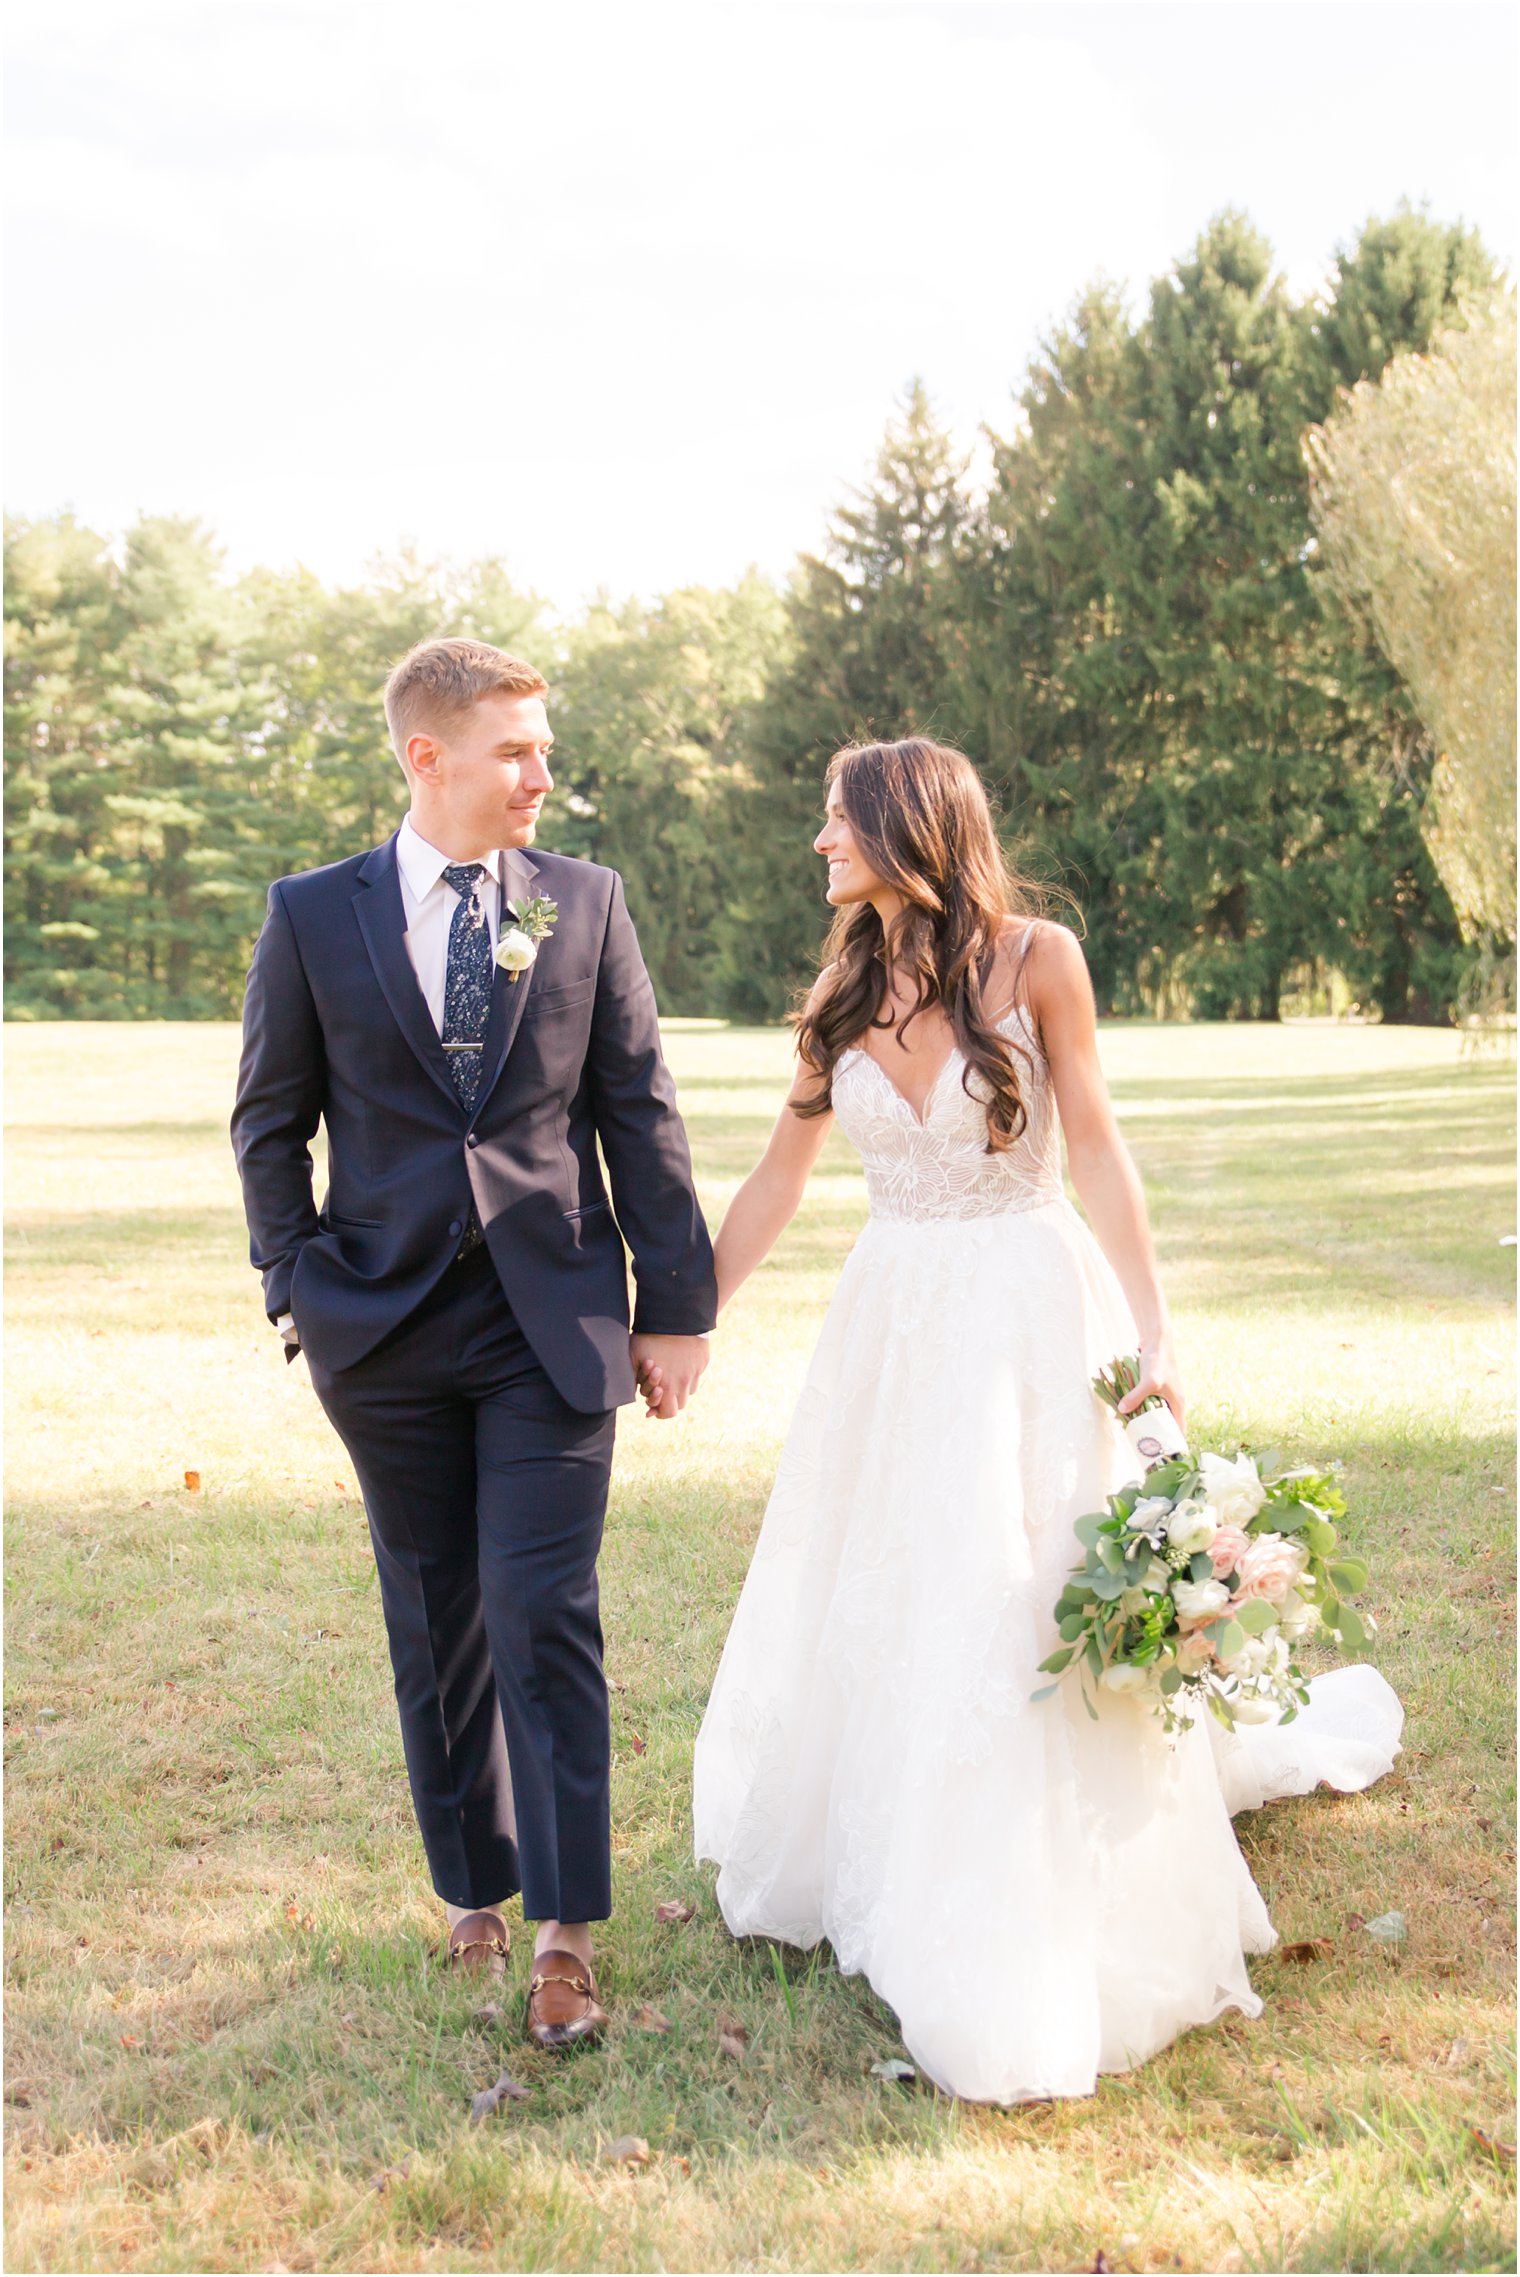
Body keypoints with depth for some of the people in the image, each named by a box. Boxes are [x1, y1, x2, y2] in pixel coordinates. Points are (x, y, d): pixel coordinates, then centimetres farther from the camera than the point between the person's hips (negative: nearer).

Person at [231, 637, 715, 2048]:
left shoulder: (586, 903, 4)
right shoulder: (313, 917, 2)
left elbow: (638, 1113, 5)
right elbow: (270, 1125, 8)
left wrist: (676, 1303, 2)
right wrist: (300, 1290, -1)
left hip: (553, 1320, -1)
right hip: (388, 1326, 1)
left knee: (546, 1619, -6)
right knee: (437, 1627, 12)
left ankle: (562, 1932, 2)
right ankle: (473, 1886, 29)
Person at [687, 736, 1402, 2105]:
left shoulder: (1036, 959, -8)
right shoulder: (844, 996, 5)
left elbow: (1096, 1151, -6)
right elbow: (777, 1183, 12)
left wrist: (1154, 1334, -13)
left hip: (1030, 1321, -5)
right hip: (895, 1322, 5)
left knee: (1024, 1614, -3)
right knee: (871, 1606, 12)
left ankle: (1036, 1952, 12)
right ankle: (874, 1860, 35)